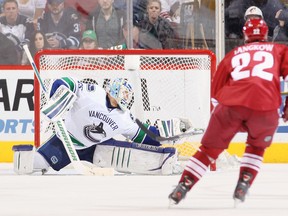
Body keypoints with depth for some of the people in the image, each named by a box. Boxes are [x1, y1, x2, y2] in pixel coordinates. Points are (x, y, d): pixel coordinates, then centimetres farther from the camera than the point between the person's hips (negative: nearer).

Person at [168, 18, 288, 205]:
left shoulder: (234, 54, 30)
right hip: (265, 106, -1)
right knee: (257, 146, 27)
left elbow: (217, 87, 29)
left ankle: (183, 187, 7)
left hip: (231, 103, 1)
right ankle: (243, 187, 13)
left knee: (210, 147, 15)